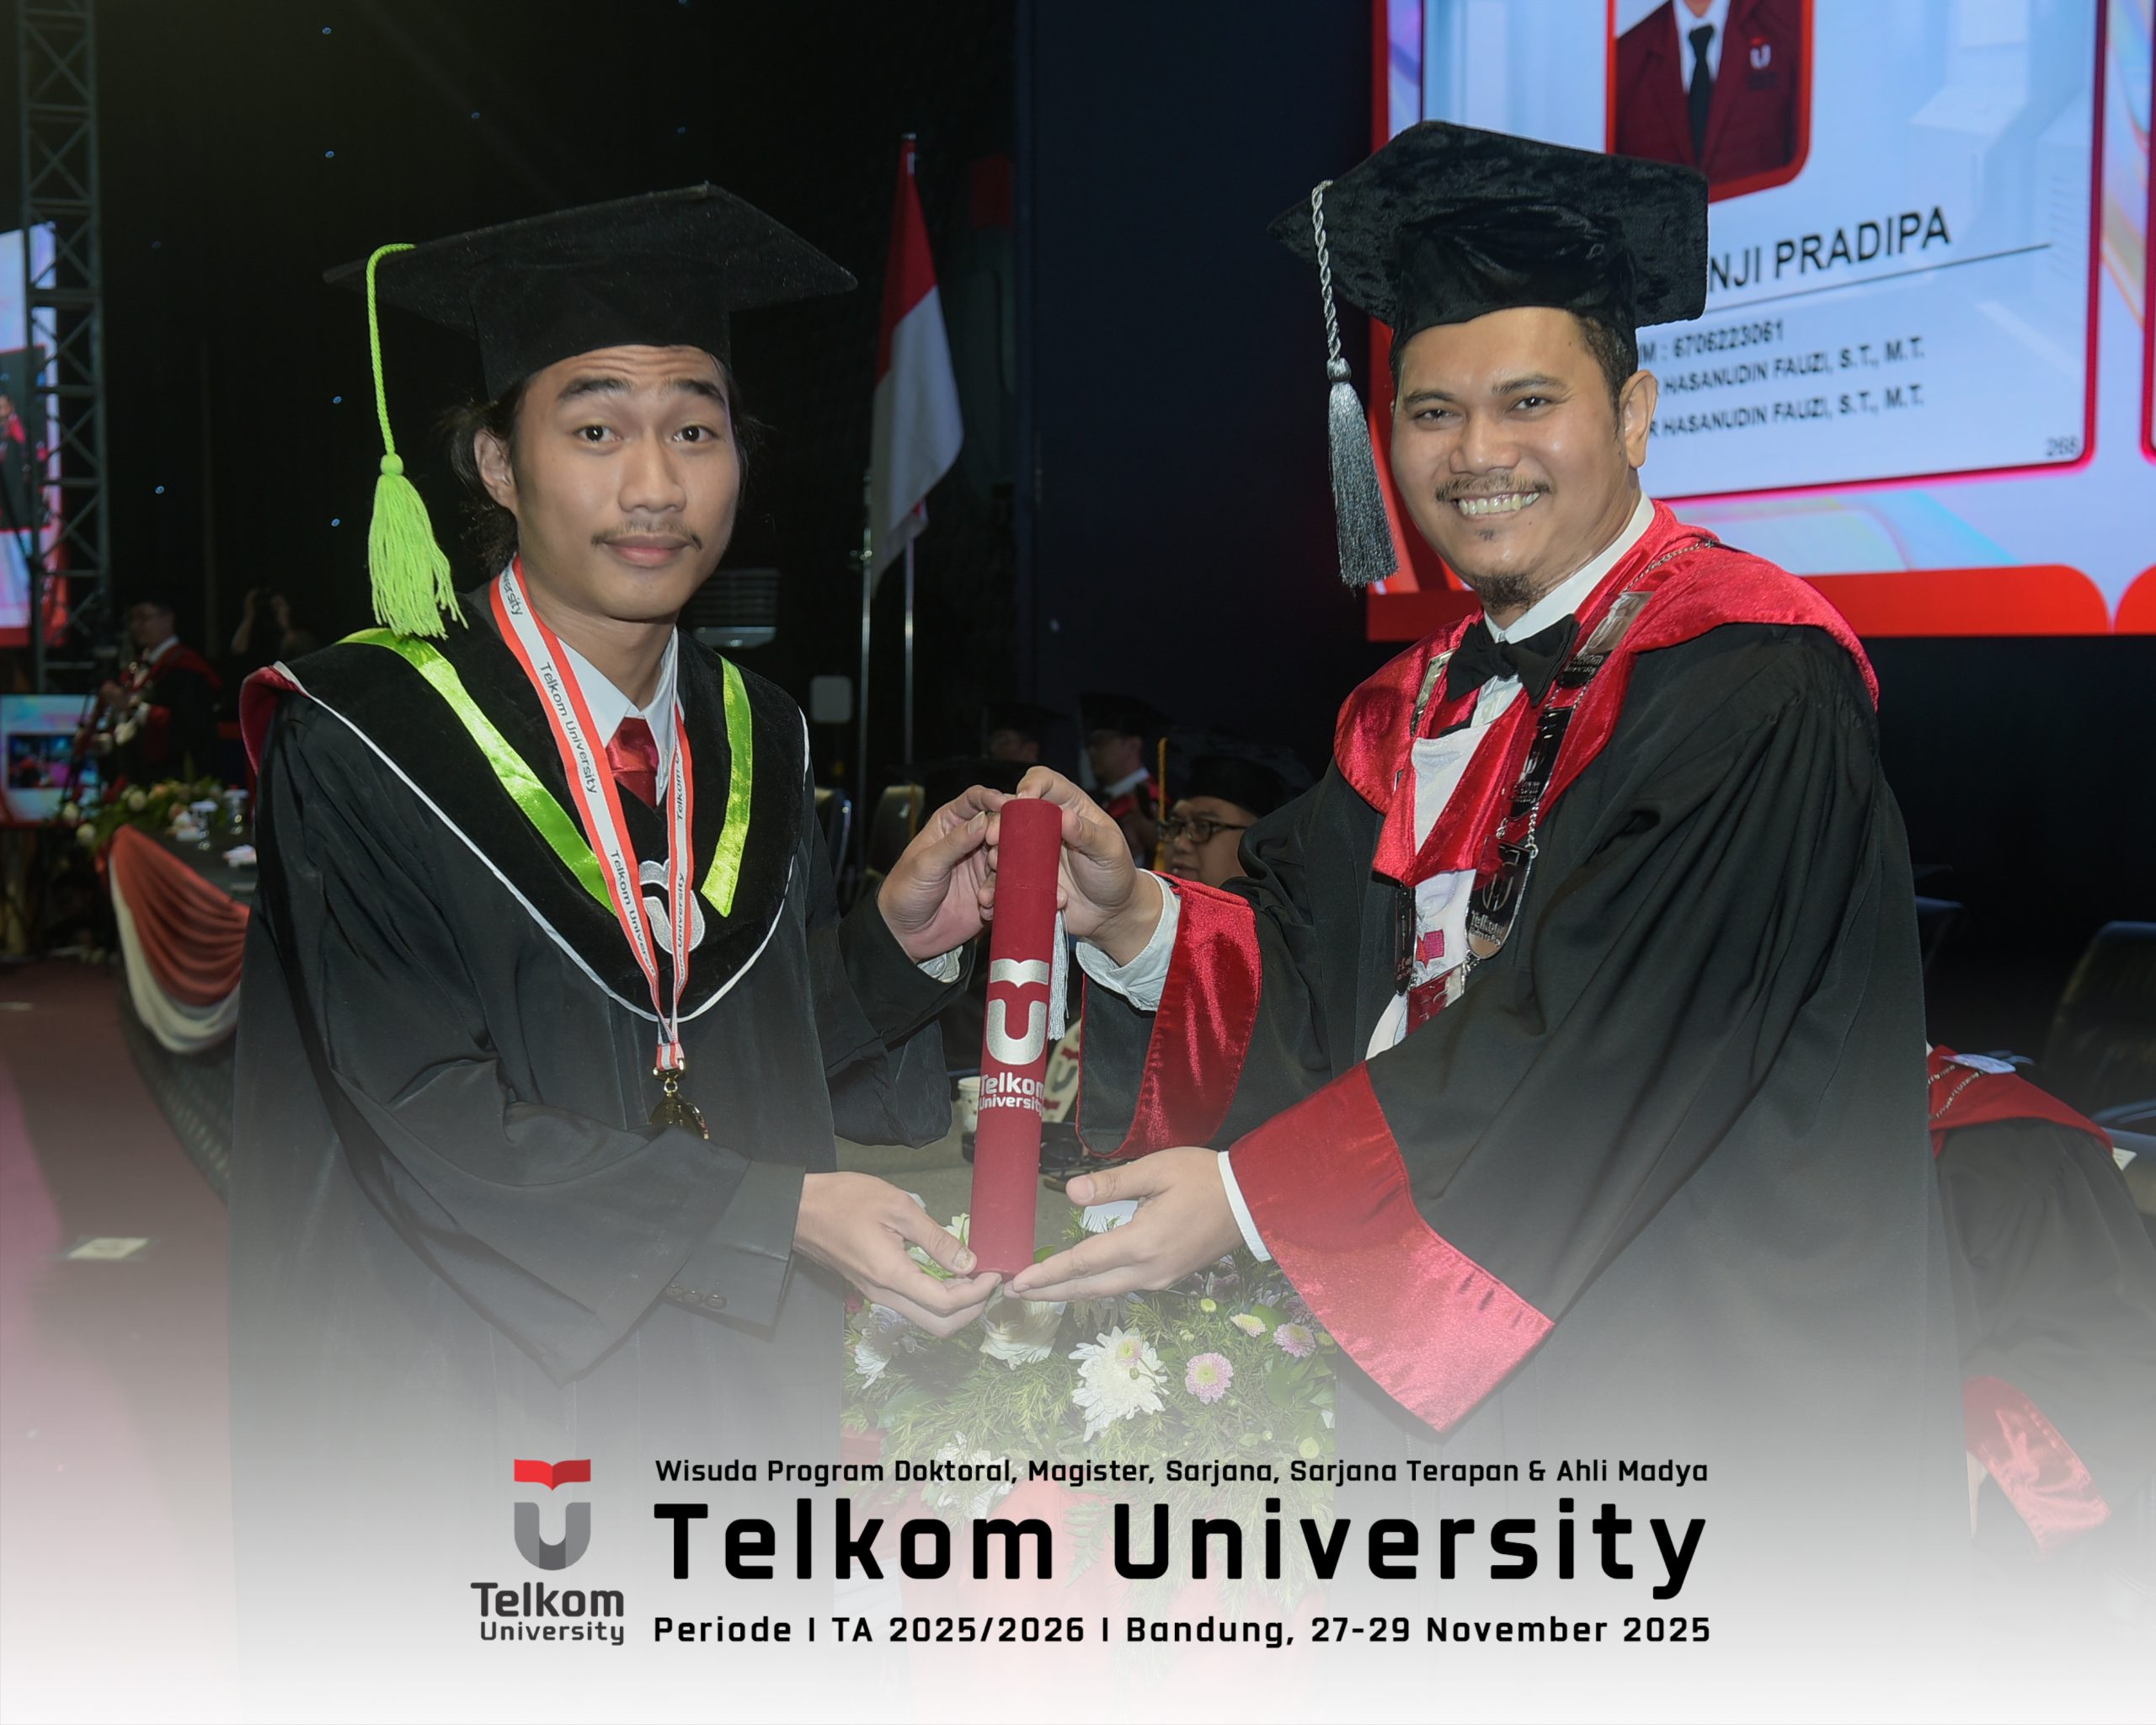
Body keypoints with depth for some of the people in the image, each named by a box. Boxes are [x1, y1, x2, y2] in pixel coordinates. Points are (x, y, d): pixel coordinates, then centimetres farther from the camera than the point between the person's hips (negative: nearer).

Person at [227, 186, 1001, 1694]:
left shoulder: (757, 741, 4)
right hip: (478, 1396, -5)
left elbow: (777, 1060, 9)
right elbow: (432, 1121, -17)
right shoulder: (367, 744, -13)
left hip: (742, 1402, 5)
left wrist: (901, 939, -9)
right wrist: (780, 1215, -19)